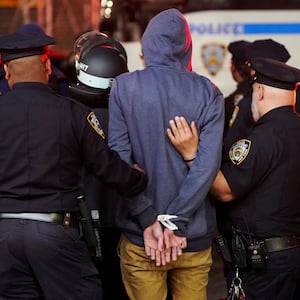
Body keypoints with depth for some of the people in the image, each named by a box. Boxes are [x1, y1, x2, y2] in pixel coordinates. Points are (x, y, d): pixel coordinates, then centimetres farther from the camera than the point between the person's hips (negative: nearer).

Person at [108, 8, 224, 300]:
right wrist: (174, 221, -10)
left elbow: (118, 159, -10)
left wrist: (149, 221, -8)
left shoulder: (123, 87, -3)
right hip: (195, 237, 1)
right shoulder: (208, 92, -2)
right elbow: (208, 163, -10)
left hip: (140, 237, -1)